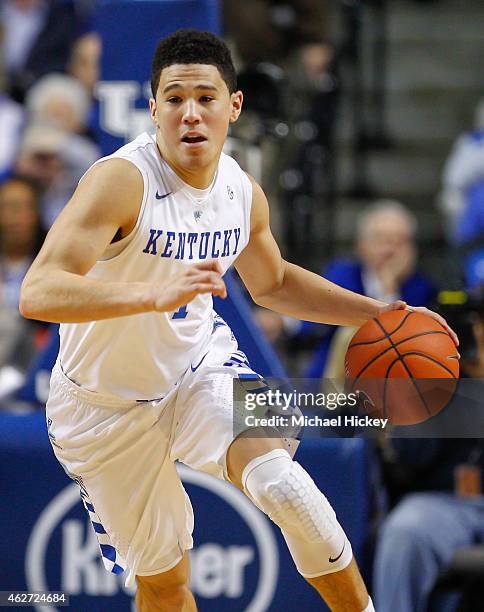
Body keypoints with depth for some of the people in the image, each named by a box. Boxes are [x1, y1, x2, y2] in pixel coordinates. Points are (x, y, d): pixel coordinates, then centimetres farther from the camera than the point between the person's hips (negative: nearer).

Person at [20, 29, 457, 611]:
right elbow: (37, 293, -41)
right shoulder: (121, 181, -28)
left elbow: (273, 283, 17)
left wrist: (377, 314, 7)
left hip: (200, 364, 3)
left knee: (278, 480, -25)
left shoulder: (242, 192, -6)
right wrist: (155, 293, -54)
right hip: (106, 404, -3)